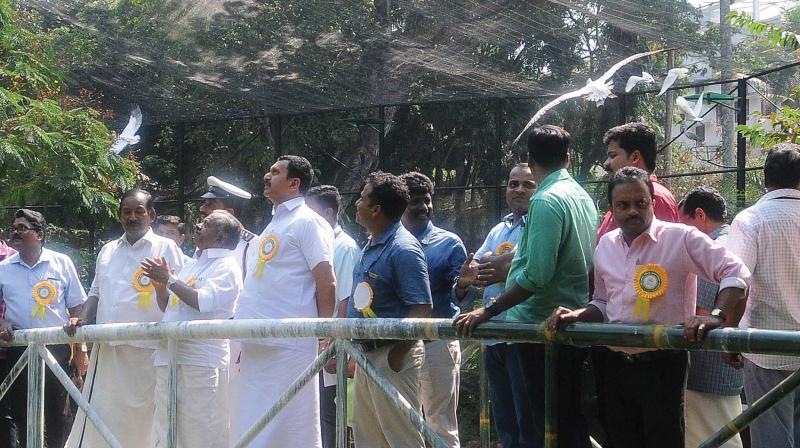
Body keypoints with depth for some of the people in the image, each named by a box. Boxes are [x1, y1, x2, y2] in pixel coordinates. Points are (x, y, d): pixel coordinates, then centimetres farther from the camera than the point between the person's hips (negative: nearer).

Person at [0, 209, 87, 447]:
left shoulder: (61, 263, 2)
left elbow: (76, 309, 4)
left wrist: (79, 350, 0)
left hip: (56, 348, -2)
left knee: (56, 414, 2)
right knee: (21, 413, 6)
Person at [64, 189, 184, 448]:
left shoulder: (166, 249, 3)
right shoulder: (108, 251, 19)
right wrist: (82, 320, 10)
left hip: (147, 351, -5)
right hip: (107, 350, 5)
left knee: (139, 424, -5)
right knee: (98, 424, 3)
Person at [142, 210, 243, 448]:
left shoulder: (226, 267, -4)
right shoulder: (192, 266, 22)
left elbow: (203, 301, -20)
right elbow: (167, 306, 27)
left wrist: (170, 279, -11)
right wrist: (160, 285, 9)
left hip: (201, 362, -9)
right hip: (169, 358, 9)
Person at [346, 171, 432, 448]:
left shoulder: (403, 250, -17)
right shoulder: (370, 247, 13)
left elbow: (421, 309, -21)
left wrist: (397, 355, -22)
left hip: (392, 355, -10)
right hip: (367, 354, 10)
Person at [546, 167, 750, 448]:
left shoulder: (681, 239, -8)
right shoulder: (606, 246, 11)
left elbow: (735, 273, -15)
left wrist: (716, 317, -30)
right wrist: (576, 316, 4)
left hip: (661, 365, -6)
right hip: (615, 366, 6)